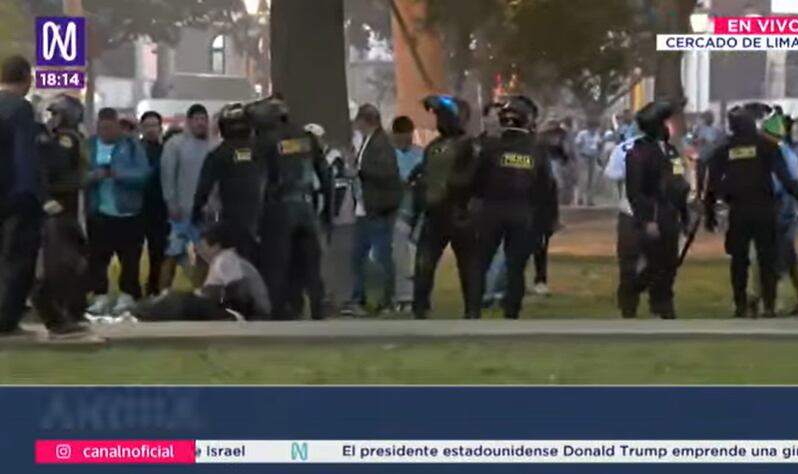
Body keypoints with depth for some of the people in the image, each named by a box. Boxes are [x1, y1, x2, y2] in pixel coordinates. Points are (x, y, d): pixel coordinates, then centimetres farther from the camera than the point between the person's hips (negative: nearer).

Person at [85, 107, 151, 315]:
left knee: (130, 257, 3)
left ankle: (127, 296, 12)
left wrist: (119, 174, -25)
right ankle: (101, 296, 9)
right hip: (98, 212, 1)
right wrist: (93, 176, -23)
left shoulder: (132, 145, 1)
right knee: (97, 257, 1)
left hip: (128, 212, -1)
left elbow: (143, 173, -11)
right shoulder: (88, 146, 6)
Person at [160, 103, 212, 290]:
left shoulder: (212, 146, 4)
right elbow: (167, 175, -7)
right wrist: (171, 203, -12)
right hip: (182, 211, -4)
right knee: (173, 254, -2)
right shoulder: (175, 144, -4)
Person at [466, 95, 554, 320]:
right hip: (524, 214, 2)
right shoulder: (537, 152, 0)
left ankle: (473, 313, -4)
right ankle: (511, 316, 6)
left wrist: (477, 201, 14)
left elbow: (477, 182, -5)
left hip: (493, 210, -1)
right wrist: (541, 221, 11)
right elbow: (546, 189, 3)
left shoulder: (491, 148, -8)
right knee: (516, 266, 7)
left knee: (480, 262, 7)